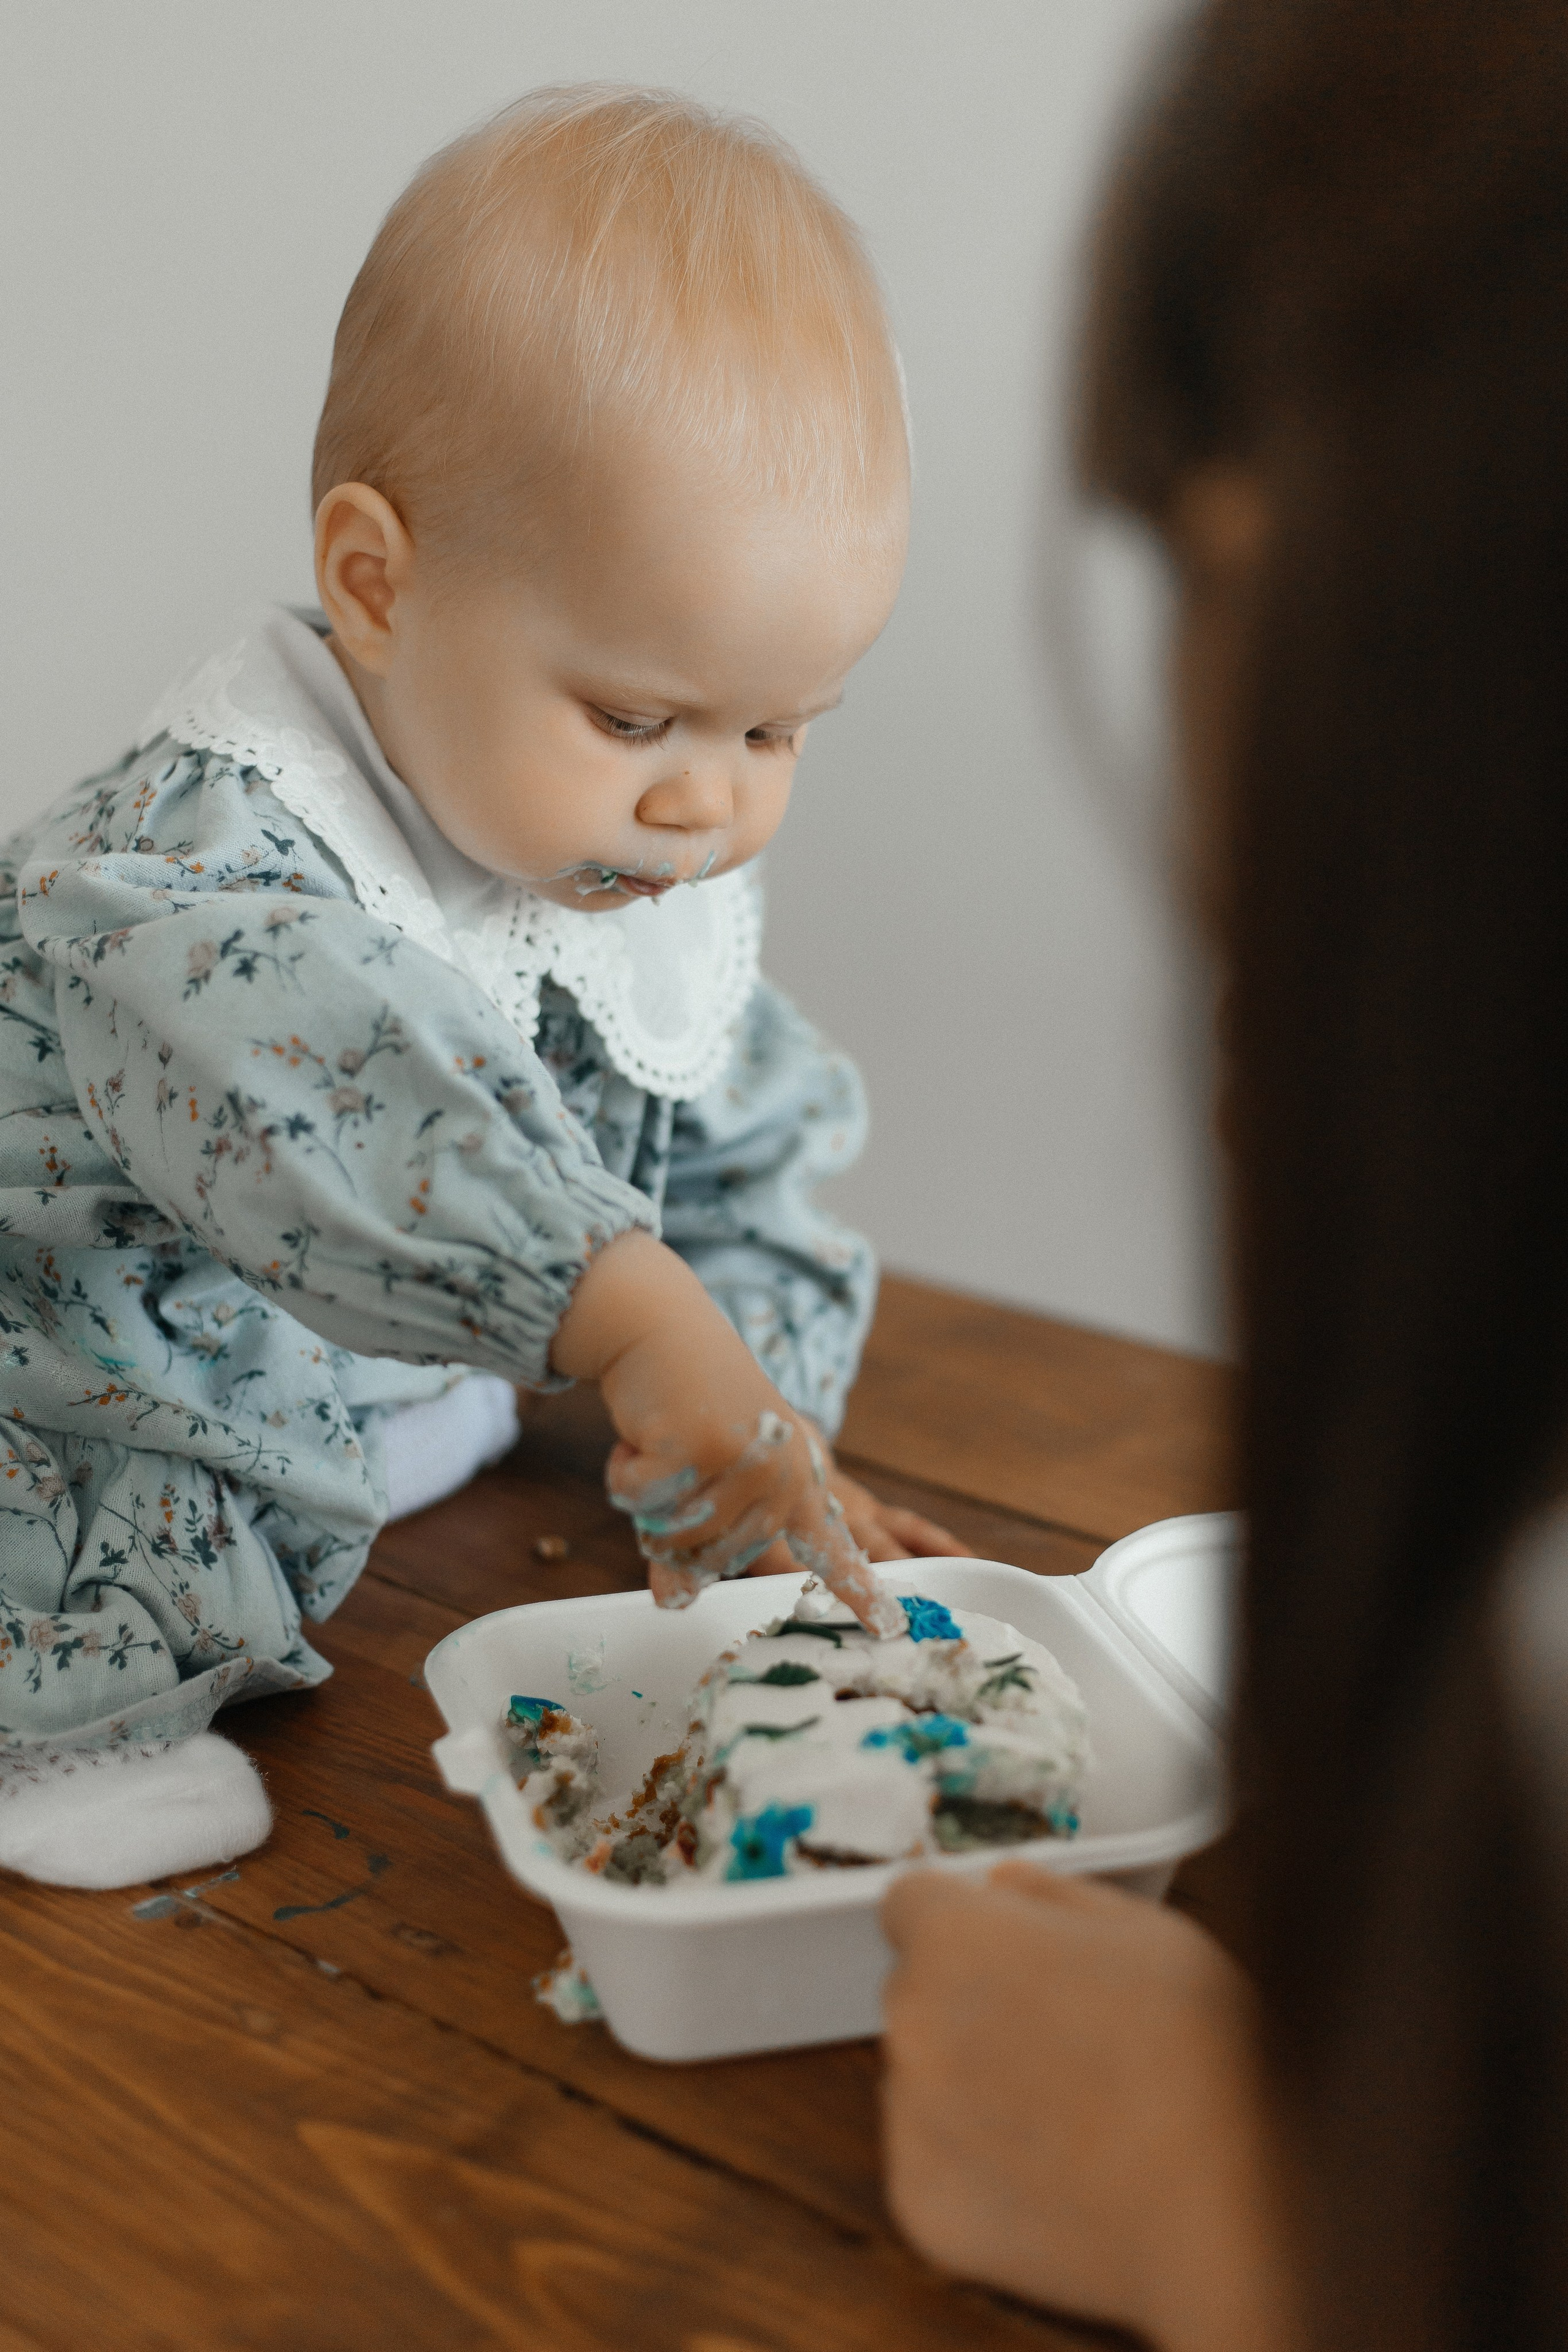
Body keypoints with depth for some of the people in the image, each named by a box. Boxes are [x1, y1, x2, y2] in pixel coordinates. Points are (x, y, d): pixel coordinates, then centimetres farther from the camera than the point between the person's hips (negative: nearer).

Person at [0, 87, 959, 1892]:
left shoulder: (676, 887, -4)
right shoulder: (215, 837, -30)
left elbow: (748, 1180, 9)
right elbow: (323, 1104, -50)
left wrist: (759, 1457, 1)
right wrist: (631, 1314, -57)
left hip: (348, 1440, 10)